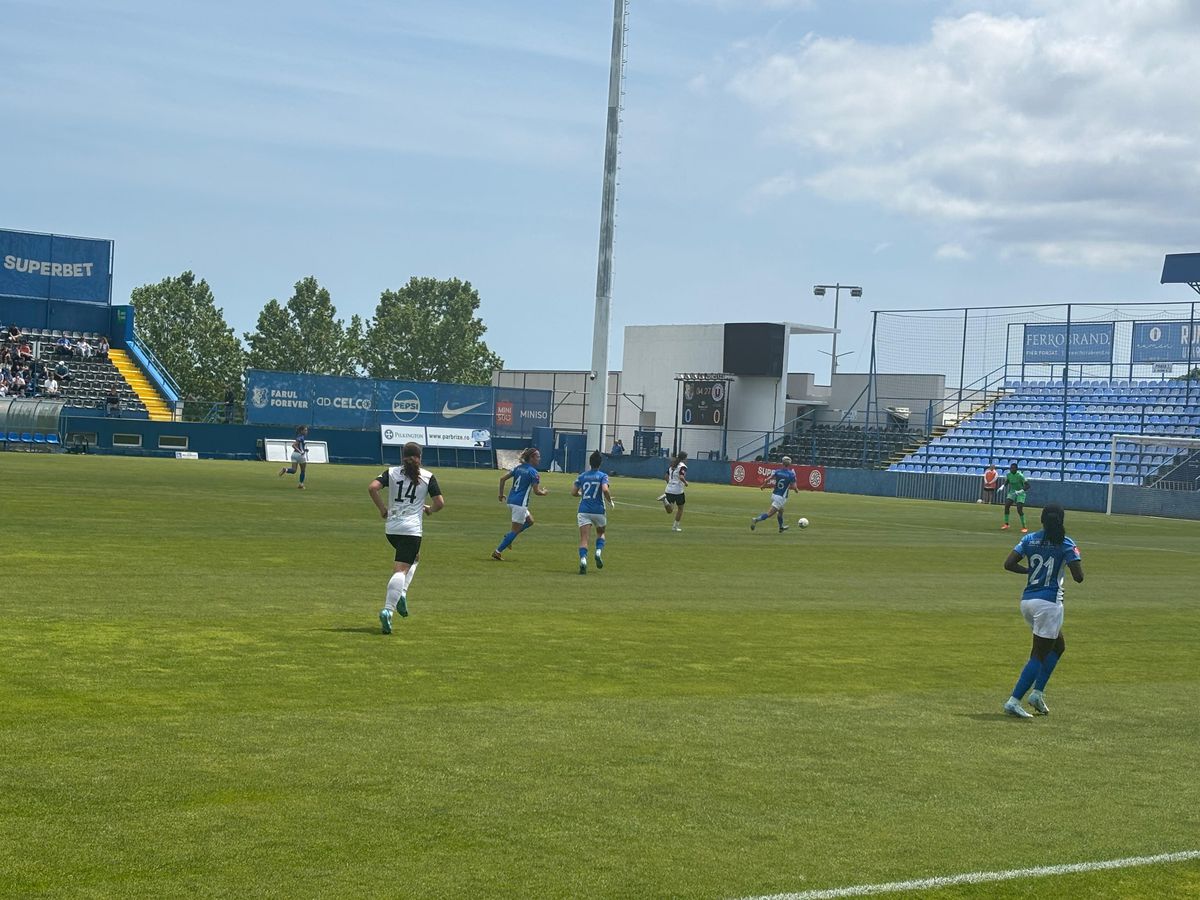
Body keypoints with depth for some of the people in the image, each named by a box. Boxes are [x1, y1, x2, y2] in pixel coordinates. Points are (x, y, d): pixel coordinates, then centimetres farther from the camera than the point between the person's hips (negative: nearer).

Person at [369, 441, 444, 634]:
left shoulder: (391, 472, 6)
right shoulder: (428, 476, 1)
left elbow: (372, 487, -9)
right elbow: (440, 503, -3)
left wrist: (382, 509, 1)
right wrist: (429, 510, 18)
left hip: (391, 528, 4)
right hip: (412, 529, -4)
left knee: (414, 558, 29)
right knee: (401, 569, -9)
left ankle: (400, 593, 12)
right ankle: (387, 609, -25)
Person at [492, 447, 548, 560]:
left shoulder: (519, 468, 9)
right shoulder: (533, 472, -12)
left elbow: (502, 479, 7)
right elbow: (536, 491, -13)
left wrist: (501, 494, 16)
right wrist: (544, 492, 8)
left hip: (511, 500, 8)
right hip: (520, 503, -8)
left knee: (530, 521, 23)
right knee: (515, 530, 1)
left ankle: (508, 536, 11)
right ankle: (497, 552, 0)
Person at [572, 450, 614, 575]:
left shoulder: (582, 476, 8)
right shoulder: (603, 476, -2)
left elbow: (573, 492, 6)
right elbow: (605, 490, -19)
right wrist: (610, 501, -1)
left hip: (583, 511, 1)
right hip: (598, 511, -1)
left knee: (584, 539, -5)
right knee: (601, 533, 25)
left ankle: (583, 559, -28)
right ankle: (599, 552, 1)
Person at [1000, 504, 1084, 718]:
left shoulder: (1029, 539, 5)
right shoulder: (1067, 545, -8)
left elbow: (1009, 564, -3)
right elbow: (1079, 577, -12)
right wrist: (1077, 557, 7)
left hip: (1027, 600, 6)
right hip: (1049, 602, -6)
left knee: (1058, 646, 23)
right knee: (1039, 655, 0)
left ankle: (1037, 692, 13)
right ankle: (1014, 701, -9)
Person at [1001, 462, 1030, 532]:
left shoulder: (1020, 475, -23)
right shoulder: (1008, 474, -6)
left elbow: (1027, 486, -25)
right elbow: (1006, 483, 15)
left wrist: (1020, 491, -37)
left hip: (1020, 493, -5)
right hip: (1012, 492, 5)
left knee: (1019, 509, -15)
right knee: (1006, 506, -7)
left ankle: (1024, 527, -5)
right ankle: (1006, 524, 7)